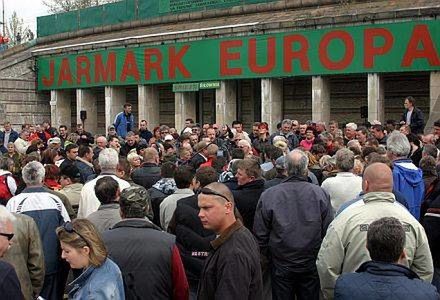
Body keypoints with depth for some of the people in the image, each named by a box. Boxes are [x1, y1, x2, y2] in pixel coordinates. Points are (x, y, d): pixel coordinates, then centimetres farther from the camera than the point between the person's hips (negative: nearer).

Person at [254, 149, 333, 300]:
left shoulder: (268, 195, -12)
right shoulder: (320, 194, -12)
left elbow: (260, 234, -5)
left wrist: (268, 257, 11)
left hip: (281, 266, 0)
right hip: (312, 265, 0)